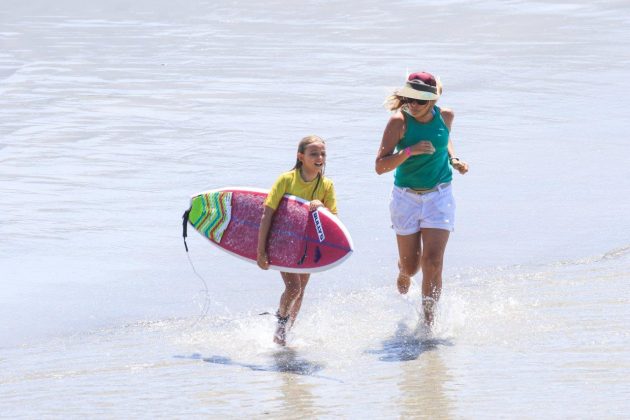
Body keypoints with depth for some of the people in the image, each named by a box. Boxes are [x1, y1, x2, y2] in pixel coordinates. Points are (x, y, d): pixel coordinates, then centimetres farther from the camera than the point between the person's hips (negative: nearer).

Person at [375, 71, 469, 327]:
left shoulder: (445, 117, -4)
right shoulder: (399, 122, -15)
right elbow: (380, 166, -19)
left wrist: (454, 160, 3)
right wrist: (409, 151, -31)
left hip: (439, 196, 1)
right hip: (406, 197, -1)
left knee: (432, 262, -14)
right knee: (409, 267, 8)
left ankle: (428, 323, -8)